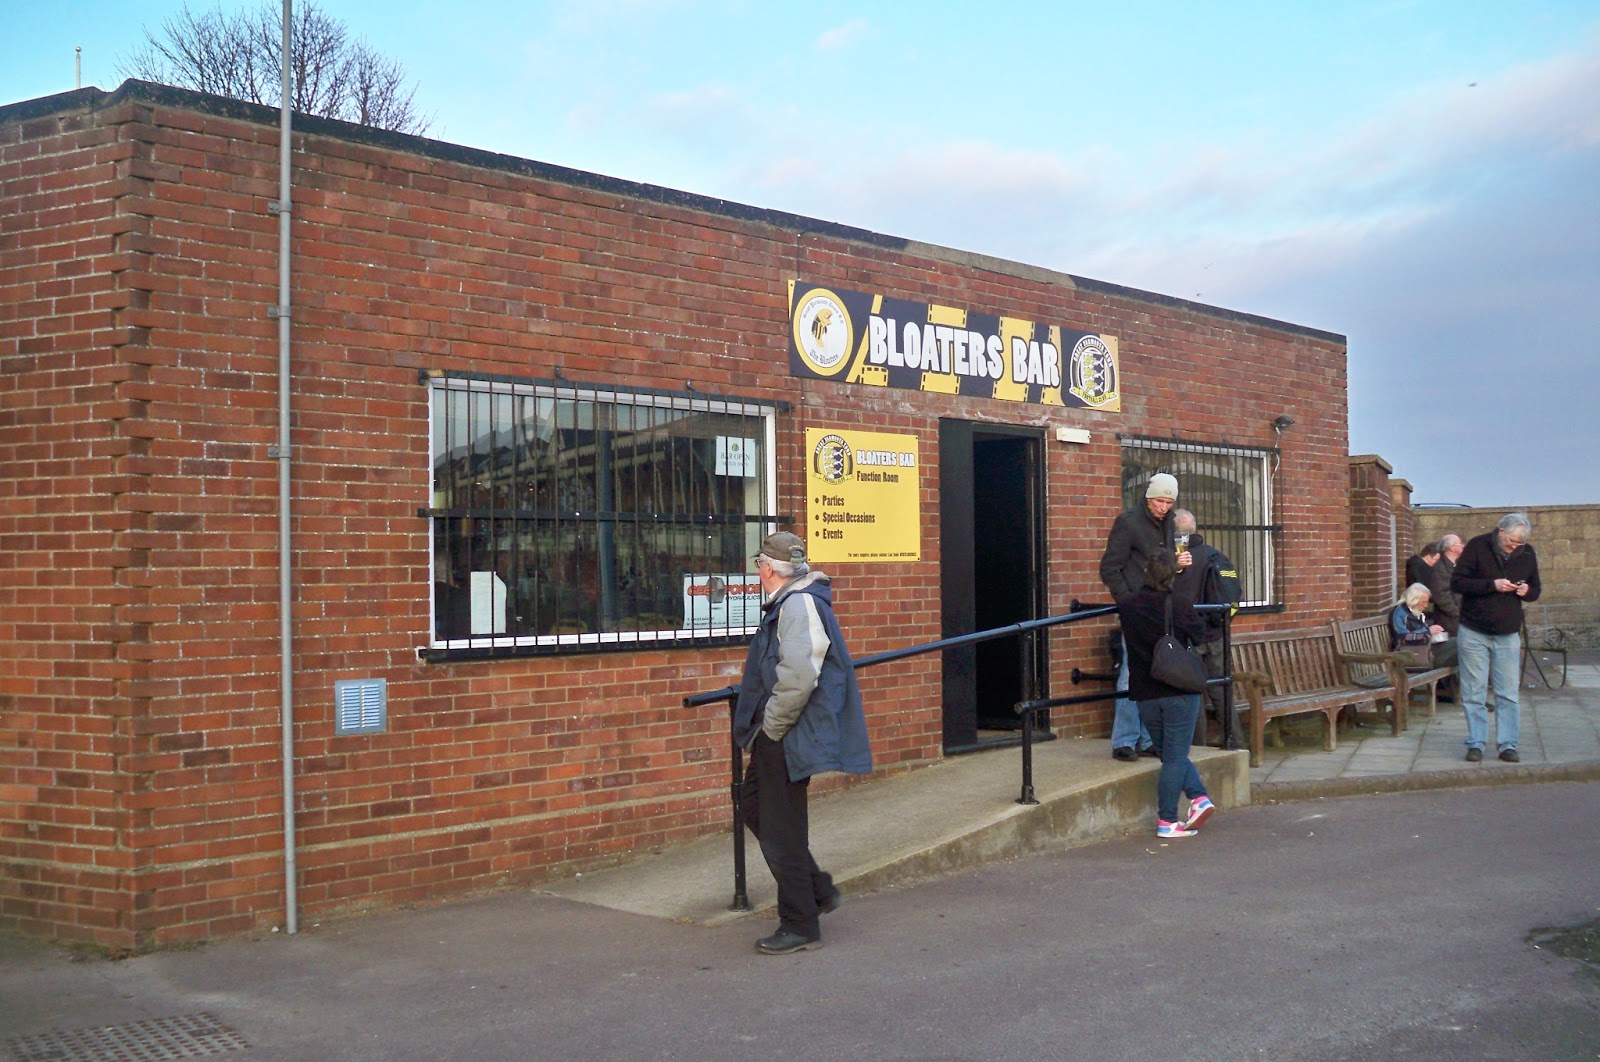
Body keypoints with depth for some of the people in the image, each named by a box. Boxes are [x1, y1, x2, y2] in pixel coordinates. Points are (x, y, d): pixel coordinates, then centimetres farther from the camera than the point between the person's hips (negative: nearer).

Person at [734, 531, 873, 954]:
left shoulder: (799, 605, -20)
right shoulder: (787, 603, 14)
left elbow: (798, 680, -30)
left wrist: (771, 727, -18)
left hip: (789, 740, -11)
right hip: (778, 736, 11)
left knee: (782, 830, -2)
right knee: (753, 801, 19)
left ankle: (800, 926, 11)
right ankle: (817, 888, 27)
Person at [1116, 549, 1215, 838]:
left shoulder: (1127, 606, -2)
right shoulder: (1179, 605, -12)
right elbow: (1199, 635, 0)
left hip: (1144, 694, 3)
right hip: (1180, 691, -3)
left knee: (1171, 754, 18)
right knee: (1175, 756, 2)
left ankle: (1199, 797, 8)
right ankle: (1167, 821, 2)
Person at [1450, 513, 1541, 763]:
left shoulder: (1527, 554, 4)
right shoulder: (1478, 546, -7)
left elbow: (1535, 590, 15)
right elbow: (1456, 582, -11)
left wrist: (1526, 591, -9)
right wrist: (1492, 584, -21)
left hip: (1508, 635, 3)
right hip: (1473, 633, -3)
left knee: (1508, 694, 3)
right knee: (1473, 693, 1)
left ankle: (1508, 744, 9)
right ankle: (1475, 743, 9)